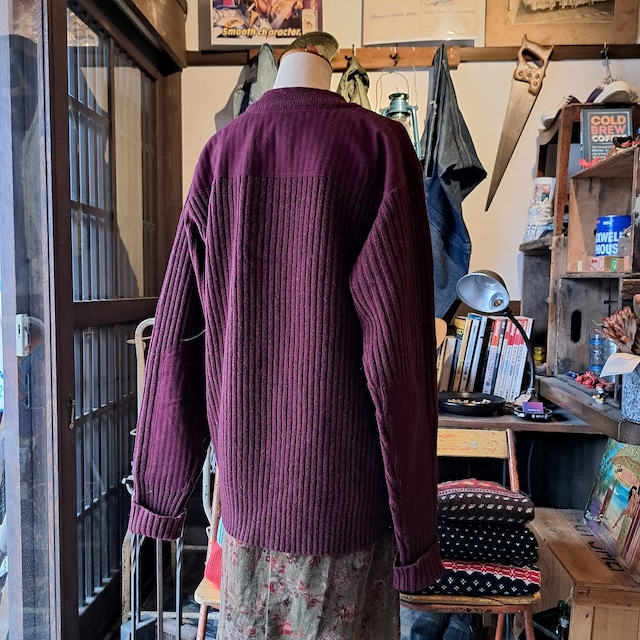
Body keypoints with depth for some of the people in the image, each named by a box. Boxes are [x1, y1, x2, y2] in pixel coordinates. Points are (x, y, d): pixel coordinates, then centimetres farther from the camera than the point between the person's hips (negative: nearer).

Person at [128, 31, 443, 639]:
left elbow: (176, 333, 1)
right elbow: (397, 338, -15)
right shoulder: (379, 143, -8)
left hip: (246, 481, 4)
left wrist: (158, 495, 11)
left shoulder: (219, 150, 2)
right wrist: (414, 530, -5)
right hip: (344, 491, -3)